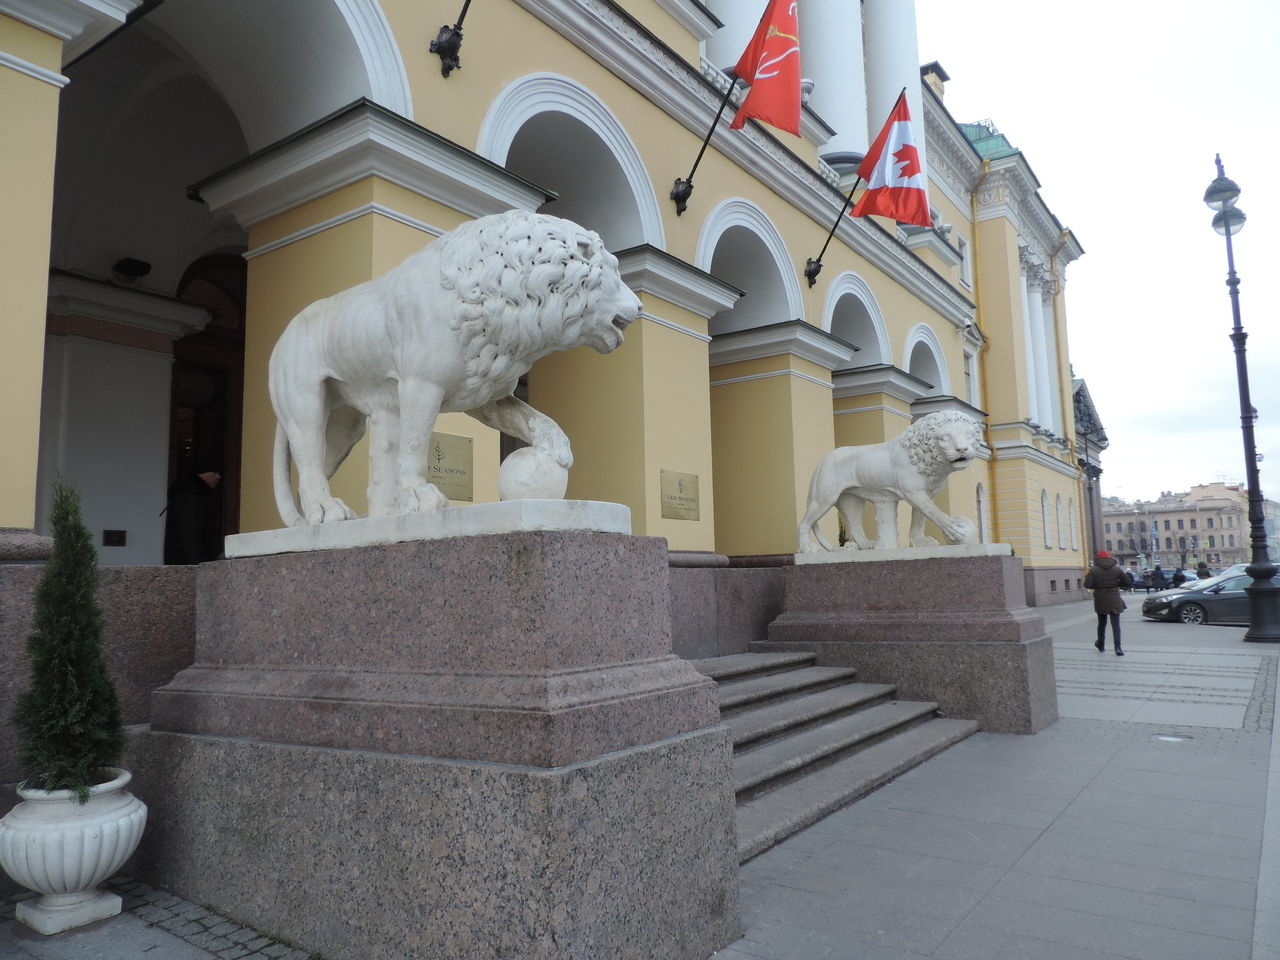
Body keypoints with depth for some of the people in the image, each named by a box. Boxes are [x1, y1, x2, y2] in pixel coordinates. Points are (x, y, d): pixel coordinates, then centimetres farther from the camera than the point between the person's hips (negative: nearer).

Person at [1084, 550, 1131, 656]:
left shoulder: (1093, 570, -6)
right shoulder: (1117, 569, -2)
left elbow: (1087, 585, -14)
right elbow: (1128, 582, -2)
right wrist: (1117, 584, 13)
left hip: (1100, 601, 0)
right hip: (1114, 600, 0)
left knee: (1101, 623, 17)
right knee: (1115, 624, -1)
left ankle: (1101, 645, 30)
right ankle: (1117, 647, -13)